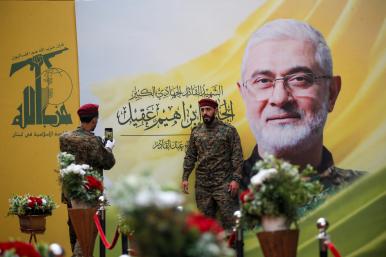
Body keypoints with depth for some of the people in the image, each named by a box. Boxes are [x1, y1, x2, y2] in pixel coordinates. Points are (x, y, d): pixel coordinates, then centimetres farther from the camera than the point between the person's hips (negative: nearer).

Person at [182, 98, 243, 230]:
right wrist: (185, 177, 5)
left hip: (224, 183, -4)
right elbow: (190, 156, 13)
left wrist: (235, 179, -12)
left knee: (229, 219, -6)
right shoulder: (196, 131, 11)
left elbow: (237, 156, -4)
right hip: (202, 185, 4)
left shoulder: (229, 130, -1)